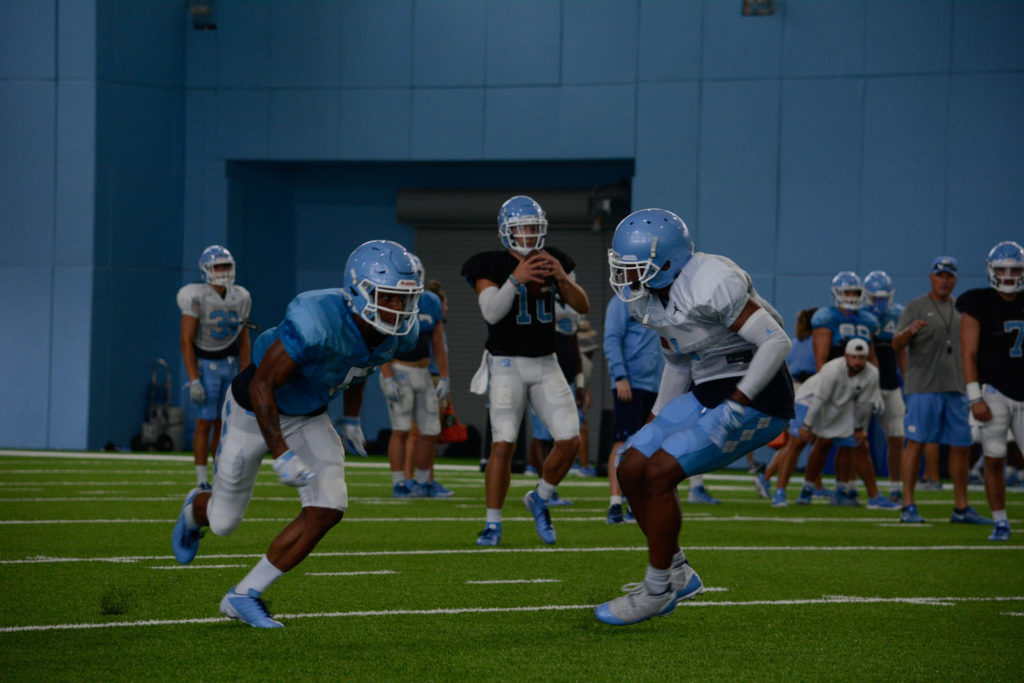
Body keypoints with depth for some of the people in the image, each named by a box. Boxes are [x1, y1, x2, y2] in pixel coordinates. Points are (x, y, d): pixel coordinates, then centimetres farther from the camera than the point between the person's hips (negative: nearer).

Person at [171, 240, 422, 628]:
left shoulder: (399, 333, -15)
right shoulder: (316, 322, -39)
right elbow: (262, 385, -30)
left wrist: (351, 420, 16)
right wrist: (281, 454, -32)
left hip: (308, 417, 6)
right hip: (255, 411, -6)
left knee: (328, 509, -15)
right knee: (224, 522, 9)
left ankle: (244, 596, 0)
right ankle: (195, 512, 51)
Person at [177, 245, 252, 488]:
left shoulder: (240, 298, 0)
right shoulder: (197, 297, -16)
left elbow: (243, 341, 7)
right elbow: (186, 340, -16)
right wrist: (194, 381, -21)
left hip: (230, 365, 5)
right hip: (205, 365, -5)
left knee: (223, 423, 7)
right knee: (205, 423, -7)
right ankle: (202, 483, -2)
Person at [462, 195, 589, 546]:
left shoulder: (552, 260, 4)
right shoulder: (491, 266, -8)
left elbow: (583, 306, 1)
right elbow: (491, 312, -20)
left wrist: (562, 278, -16)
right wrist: (516, 278, -32)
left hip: (546, 364, 4)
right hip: (506, 363, -4)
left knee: (570, 440, -4)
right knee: (503, 444, -13)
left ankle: (540, 499, 20)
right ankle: (493, 524, -2)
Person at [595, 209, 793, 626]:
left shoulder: (711, 285, -24)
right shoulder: (647, 298, 4)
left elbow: (776, 342, -23)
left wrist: (736, 404, -23)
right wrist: (658, 420, 20)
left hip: (755, 397, -9)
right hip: (708, 392, 9)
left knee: (659, 474, -17)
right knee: (632, 470, 1)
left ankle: (657, 590, -2)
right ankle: (678, 575, 15)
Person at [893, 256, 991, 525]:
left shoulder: (961, 310, 16)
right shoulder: (915, 308, -1)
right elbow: (896, 345, -9)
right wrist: (910, 331, -28)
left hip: (955, 388, 6)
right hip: (923, 387, -6)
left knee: (962, 447, 5)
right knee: (916, 442, -7)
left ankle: (961, 508, 12)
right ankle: (908, 506, -4)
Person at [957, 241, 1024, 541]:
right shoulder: (978, 305, -4)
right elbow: (969, 355, -7)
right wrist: (975, 399, -13)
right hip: (994, 391, -4)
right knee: (995, 460, -3)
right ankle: (1000, 522, 8)